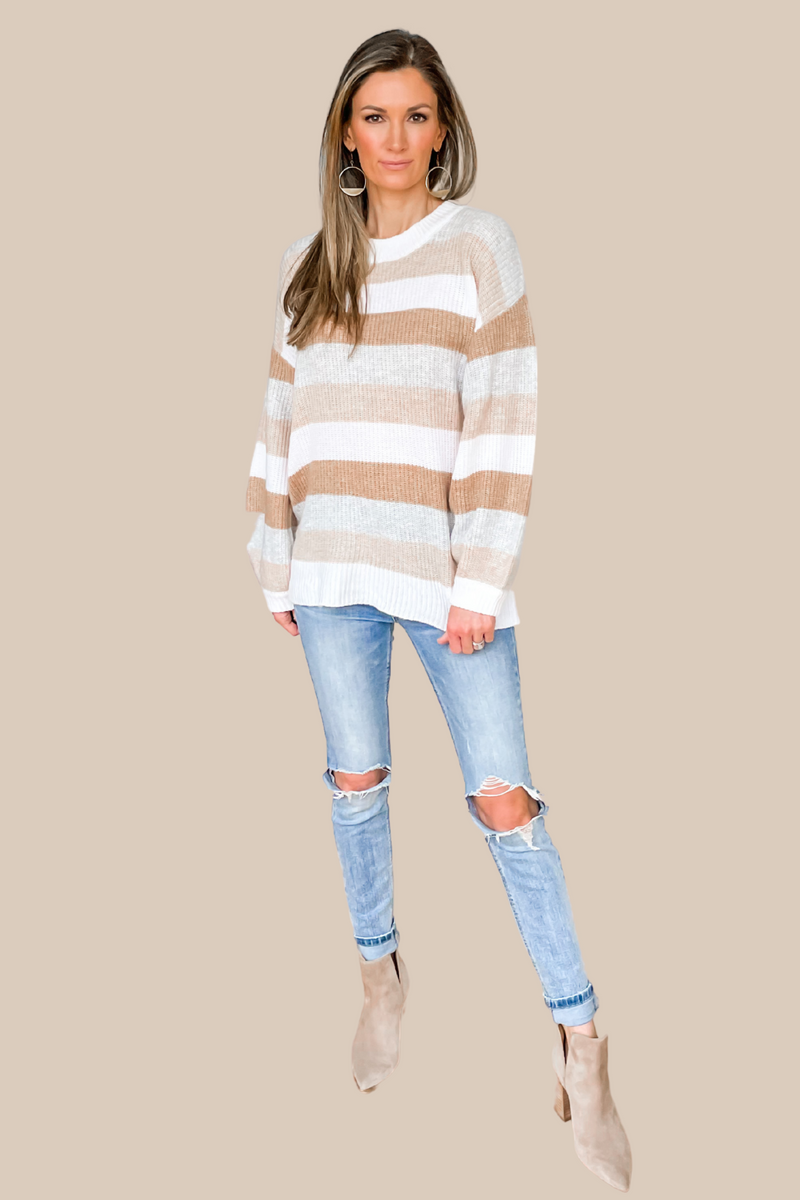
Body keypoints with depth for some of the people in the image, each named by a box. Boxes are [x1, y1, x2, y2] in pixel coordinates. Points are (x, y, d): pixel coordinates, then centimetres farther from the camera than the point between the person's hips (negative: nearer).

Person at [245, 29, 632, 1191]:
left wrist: (480, 581, -12)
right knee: (357, 779, 12)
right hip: (333, 571, 4)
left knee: (505, 802, -4)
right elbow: (283, 421, 13)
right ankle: (381, 974, 34)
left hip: (447, 568, -3)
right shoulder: (310, 262, 11)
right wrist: (276, 561, 9)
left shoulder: (480, 246, 0)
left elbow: (505, 424, -6)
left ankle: (580, 1042, 8)